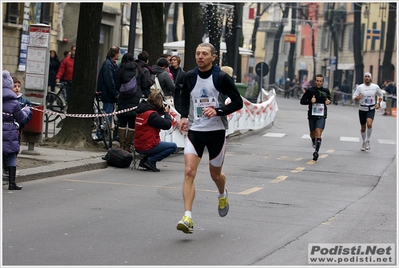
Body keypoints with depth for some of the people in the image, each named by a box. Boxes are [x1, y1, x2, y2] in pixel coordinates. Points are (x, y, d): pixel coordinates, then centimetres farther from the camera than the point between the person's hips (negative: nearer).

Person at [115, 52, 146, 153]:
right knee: (132, 124, 4)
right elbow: (144, 85, 7)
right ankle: (128, 146, 4)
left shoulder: (121, 70, 0)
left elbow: (117, 85, 2)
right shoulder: (138, 70, 4)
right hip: (136, 99, 1)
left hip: (124, 99, -1)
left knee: (122, 123, 6)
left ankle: (122, 145, 2)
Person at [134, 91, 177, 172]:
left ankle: (145, 160, 12)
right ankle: (150, 160, -7)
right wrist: (166, 112, -2)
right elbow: (167, 125, -18)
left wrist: (162, 111, 7)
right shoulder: (151, 114, -19)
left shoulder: (141, 112, 9)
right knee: (173, 146, 0)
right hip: (147, 147, -9)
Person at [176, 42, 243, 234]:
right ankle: (187, 218, -20)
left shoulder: (222, 78, -9)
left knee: (215, 174, 13)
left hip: (216, 131, -2)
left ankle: (223, 195, 51)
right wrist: (184, 116, 4)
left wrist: (217, 111, -21)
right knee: (189, 171, -16)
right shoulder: (189, 77, 2)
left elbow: (238, 102, -6)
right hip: (194, 130, 2)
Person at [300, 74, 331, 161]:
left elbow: (329, 98, 23)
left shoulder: (326, 91, 4)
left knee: (318, 133, -15)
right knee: (313, 133, 15)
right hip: (312, 115, 1)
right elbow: (302, 101, 0)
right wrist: (310, 101, -18)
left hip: (321, 116, -1)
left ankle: (316, 151, -20)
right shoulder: (310, 90, -3)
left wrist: (328, 101, -1)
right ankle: (313, 141, 50)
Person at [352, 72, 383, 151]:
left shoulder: (375, 87, 0)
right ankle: (364, 142, 31)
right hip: (362, 109, 1)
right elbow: (354, 97, -4)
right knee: (363, 127, 9)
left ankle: (368, 140, -6)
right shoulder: (360, 87, -4)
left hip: (371, 109, -1)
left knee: (369, 124, -25)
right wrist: (358, 97, -26)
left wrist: (378, 103, 1)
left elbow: (381, 95, 16)